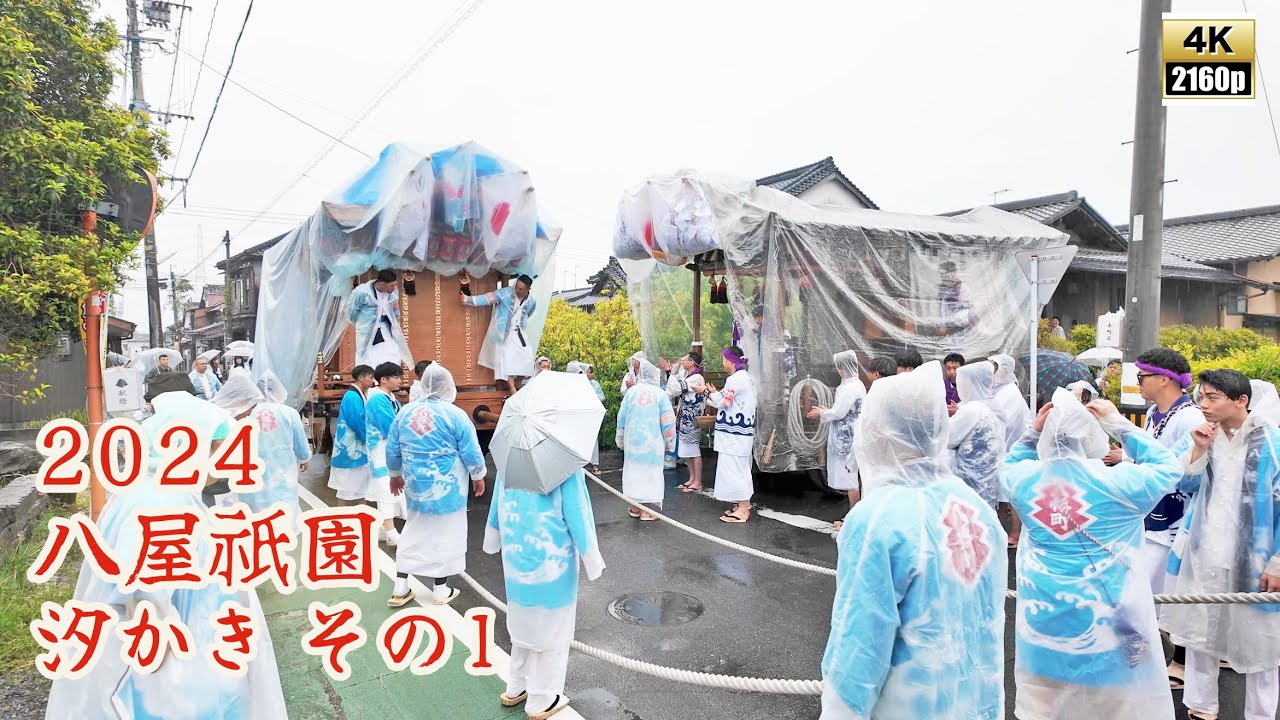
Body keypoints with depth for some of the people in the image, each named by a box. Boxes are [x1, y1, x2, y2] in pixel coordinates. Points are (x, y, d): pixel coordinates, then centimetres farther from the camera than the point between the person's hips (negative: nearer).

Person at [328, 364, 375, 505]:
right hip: (350, 451, -10)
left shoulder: (357, 396, 12)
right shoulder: (353, 397, -18)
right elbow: (359, 426, -21)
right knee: (347, 492, -2)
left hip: (355, 450, 10)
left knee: (354, 490, 15)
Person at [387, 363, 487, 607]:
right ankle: (441, 590, 17)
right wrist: (478, 477, 5)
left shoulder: (405, 412, 1)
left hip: (415, 485, 5)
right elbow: (471, 452, -9)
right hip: (446, 486, -4)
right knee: (443, 535, 7)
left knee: (413, 533, 16)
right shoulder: (455, 414, -13)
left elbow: (392, 449, 8)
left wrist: (395, 475, 23)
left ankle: (400, 589, 20)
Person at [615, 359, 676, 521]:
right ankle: (646, 511, 5)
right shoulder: (660, 394, -8)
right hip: (653, 441, -2)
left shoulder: (632, 391, -2)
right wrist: (669, 442, 7)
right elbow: (668, 421, -5)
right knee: (650, 472, 4)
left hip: (633, 439, 3)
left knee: (634, 470, 12)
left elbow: (622, 416, 4)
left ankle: (635, 508, 20)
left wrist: (621, 439, 15)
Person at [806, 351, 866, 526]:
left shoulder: (850, 387, -18)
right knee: (849, 477, 13)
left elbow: (838, 412, -18)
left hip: (847, 438, -10)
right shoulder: (856, 385, 12)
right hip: (848, 437, 10)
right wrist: (824, 412, 17)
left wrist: (821, 413, -1)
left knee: (849, 478, -3)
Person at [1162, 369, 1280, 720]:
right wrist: (1198, 449, -14)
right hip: (1201, 556, 4)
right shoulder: (1202, 434, 0)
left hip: (1251, 560, -4)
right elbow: (1181, 483, 1)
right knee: (1198, 632, 16)